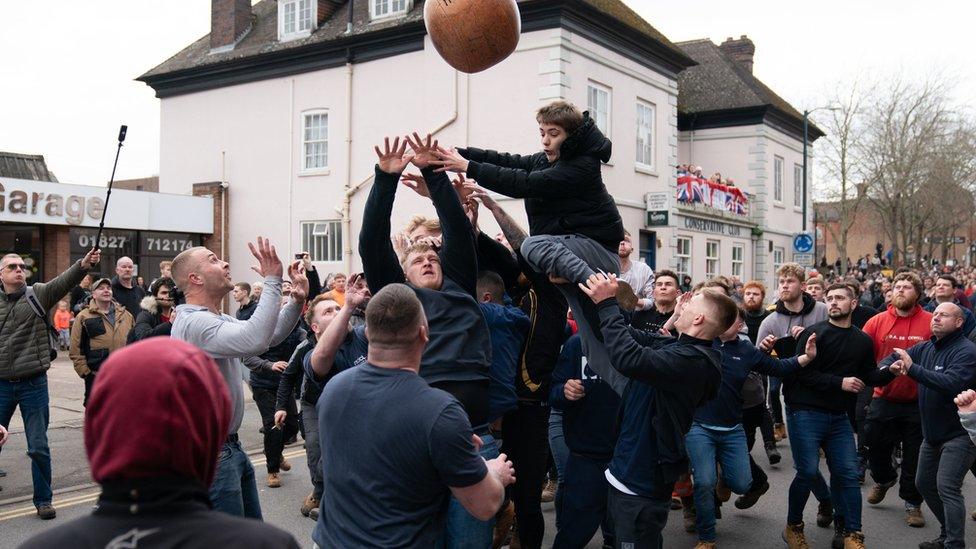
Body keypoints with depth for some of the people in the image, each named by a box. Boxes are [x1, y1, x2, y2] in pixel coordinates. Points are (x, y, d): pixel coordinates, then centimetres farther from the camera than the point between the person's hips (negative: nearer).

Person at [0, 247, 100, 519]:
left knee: (39, 448, 4)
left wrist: (83, 265, -39)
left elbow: (63, 282, -20)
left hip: (33, 383, -1)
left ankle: (43, 499, 17)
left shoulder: (38, 294, -1)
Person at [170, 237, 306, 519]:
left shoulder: (220, 319, 11)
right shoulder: (194, 322, -22)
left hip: (230, 445, 10)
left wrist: (297, 300, -1)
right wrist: (273, 281, -30)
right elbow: (256, 339, -36)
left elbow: (271, 334, 16)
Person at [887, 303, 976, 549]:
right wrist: (891, 367, -18)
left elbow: (950, 383, -32)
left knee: (947, 487, -16)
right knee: (924, 483, 16)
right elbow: (885, 362, 7)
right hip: (932, 433, 9)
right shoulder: (925, 348, 6)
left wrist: (912, 368, -31)